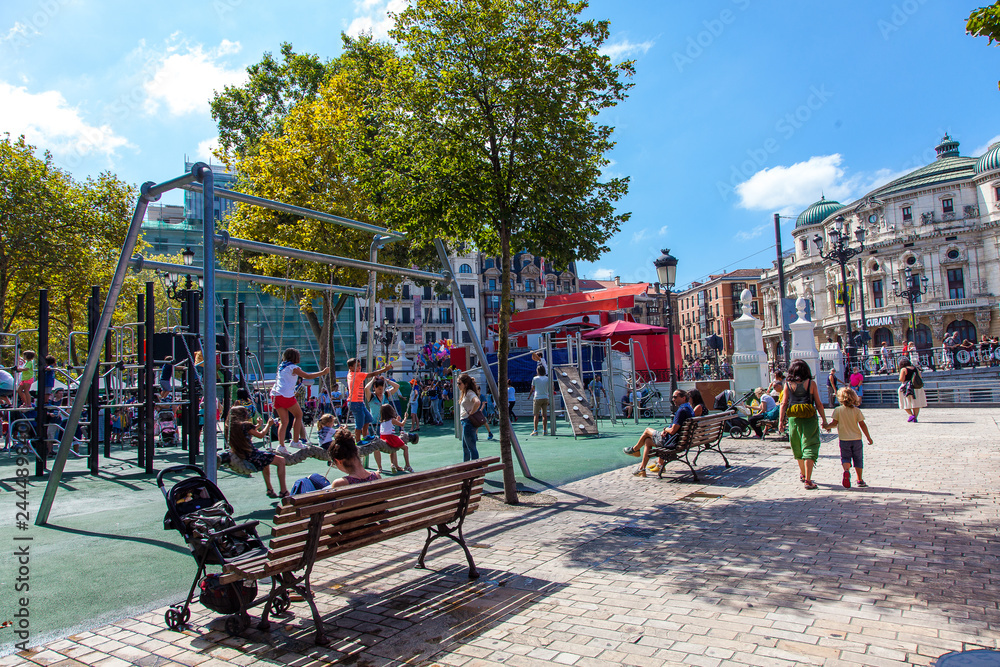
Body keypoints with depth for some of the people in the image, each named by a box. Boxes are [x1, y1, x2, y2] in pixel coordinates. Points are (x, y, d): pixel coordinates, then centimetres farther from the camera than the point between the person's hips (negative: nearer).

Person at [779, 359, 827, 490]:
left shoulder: (788, 385, 1)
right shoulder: (811, 383, -3)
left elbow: (783, 404, -1)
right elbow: (818, 403, -2)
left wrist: (781, 421, 2)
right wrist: (824, 420, 6)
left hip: (793, 419, 3)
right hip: (809, 420, -3)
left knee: (798, 449, 18)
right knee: (809, 448, -1)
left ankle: (803, 474, 35)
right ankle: (807, 480, -7)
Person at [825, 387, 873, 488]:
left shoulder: (838, 410, -7)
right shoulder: (857, 410, -5)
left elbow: (834, 423, -6)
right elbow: (862, 425, -4)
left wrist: (827, 426, 14)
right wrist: (869, 438, 4)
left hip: (844, 439, -1)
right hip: (856, 439, 1)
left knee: (845, 457, 8)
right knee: (858, 459, 13)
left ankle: (846, 471, -22)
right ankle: (860, 480, 15)